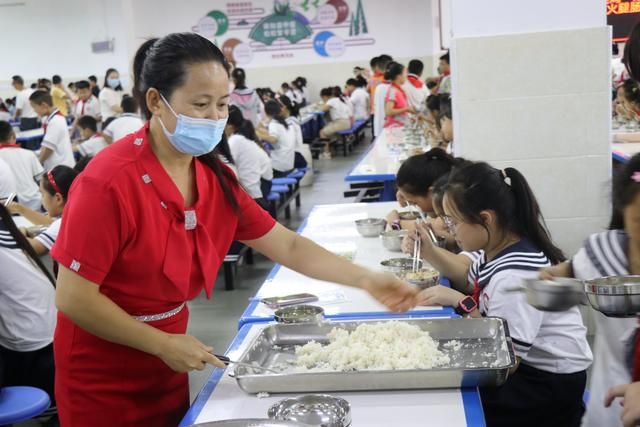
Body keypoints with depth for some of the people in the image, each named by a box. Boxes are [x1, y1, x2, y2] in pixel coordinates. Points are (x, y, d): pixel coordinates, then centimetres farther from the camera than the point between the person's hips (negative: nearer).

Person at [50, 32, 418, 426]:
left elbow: (288, 246, -1)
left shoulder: (215, 179, -4)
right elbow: (74, 298, -22)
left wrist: (366, 280, -12)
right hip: (104, 384, -6)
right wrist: (163, 344, -18)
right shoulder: (110, 182, -25)